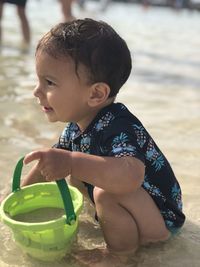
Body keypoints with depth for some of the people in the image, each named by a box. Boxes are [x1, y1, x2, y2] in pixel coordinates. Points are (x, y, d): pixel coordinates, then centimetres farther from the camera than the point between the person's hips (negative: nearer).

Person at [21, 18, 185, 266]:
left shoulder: (118, 127, -33)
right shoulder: (77, 123, -6)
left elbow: (132, 176, -53)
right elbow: (50, 161, 11)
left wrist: (72, 163, -56)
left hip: (159, 220, -8)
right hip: (126, 207, 9)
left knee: (106, 193, -34)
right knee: (74, 175, 12)